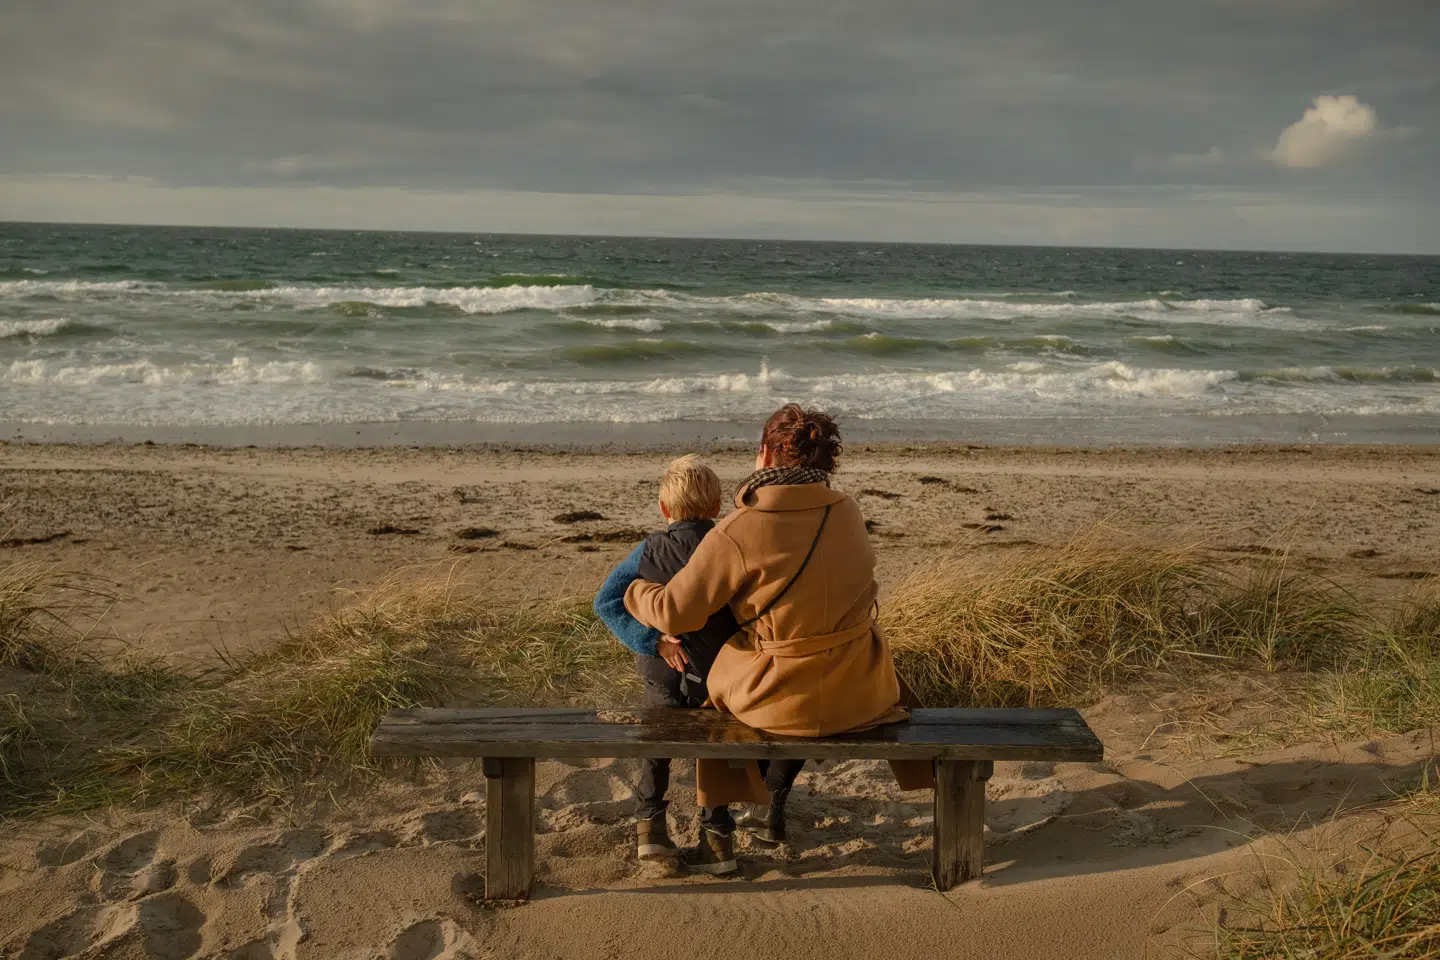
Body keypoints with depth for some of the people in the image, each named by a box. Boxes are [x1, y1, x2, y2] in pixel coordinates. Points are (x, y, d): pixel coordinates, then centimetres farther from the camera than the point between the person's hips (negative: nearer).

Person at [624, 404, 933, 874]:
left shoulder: (737, 534, -18)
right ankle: (770, 804, 53)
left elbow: (675, 611, -11)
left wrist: (634, 592, 9)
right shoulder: (848, 512, -2)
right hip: (859, 694, 4)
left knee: (719, 689, 29)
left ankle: (717, 831, 34)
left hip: (785, 704, -4)